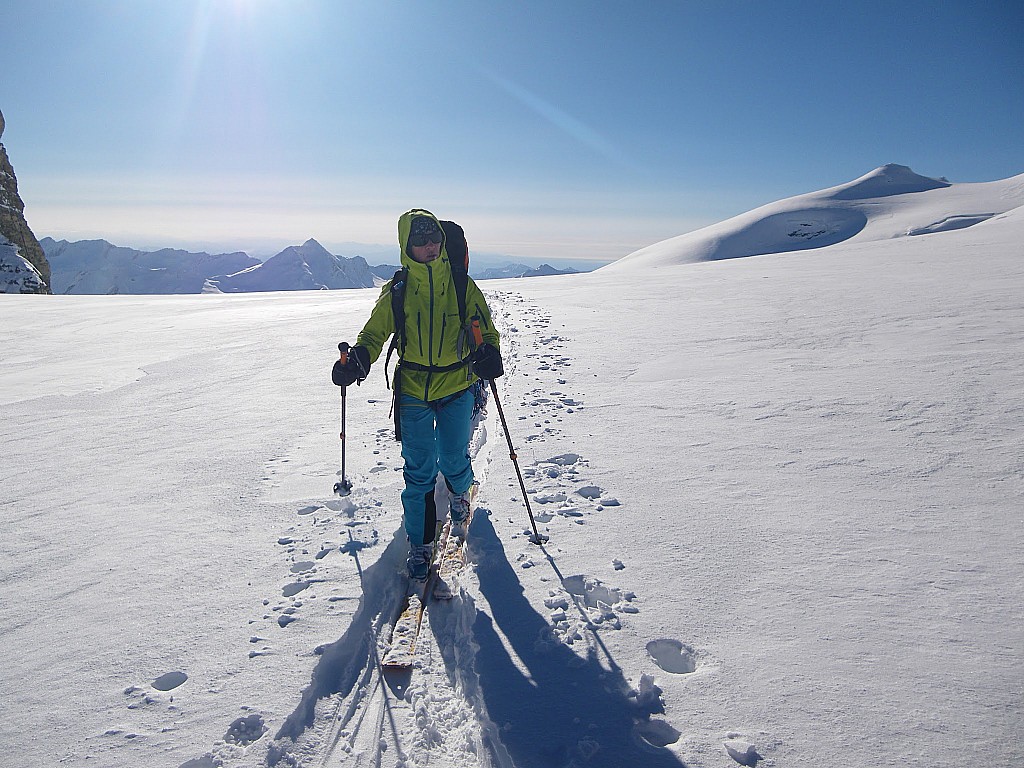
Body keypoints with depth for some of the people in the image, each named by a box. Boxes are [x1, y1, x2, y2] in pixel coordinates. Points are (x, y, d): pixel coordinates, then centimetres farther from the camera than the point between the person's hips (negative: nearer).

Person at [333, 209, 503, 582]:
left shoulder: (461, 284, 0)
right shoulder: (396, 289, 1)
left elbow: (485, 328, 2)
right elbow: (374, 333, 7)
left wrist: (488, 352, -21)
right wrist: (357, 359, -15)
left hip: (456, 387, 0)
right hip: (412, 391, 0)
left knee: (454, 462, 7)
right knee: (419, 471, 1)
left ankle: (459, 494, 44)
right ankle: (419, 543, 17)